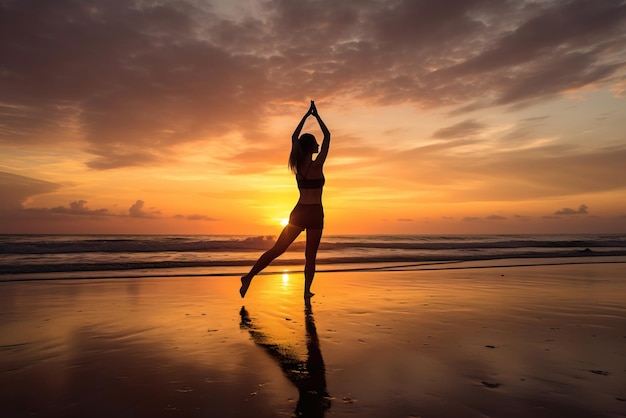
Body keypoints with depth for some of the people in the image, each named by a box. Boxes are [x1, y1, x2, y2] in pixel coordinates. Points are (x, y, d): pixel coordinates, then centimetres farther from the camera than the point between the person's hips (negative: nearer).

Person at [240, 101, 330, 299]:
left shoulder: (297, 164, 4)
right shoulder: (317, 165, -9)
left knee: (277, 249, 5)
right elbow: (327, 136, 0)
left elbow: (294, 137, 18)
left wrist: (306, 115, 22)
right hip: (314, 213, -4)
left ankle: (249, 276, -1)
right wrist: (316, 116, 9)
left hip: (298, 212, 4)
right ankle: (307, 291, 7)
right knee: (310, 255, 6)